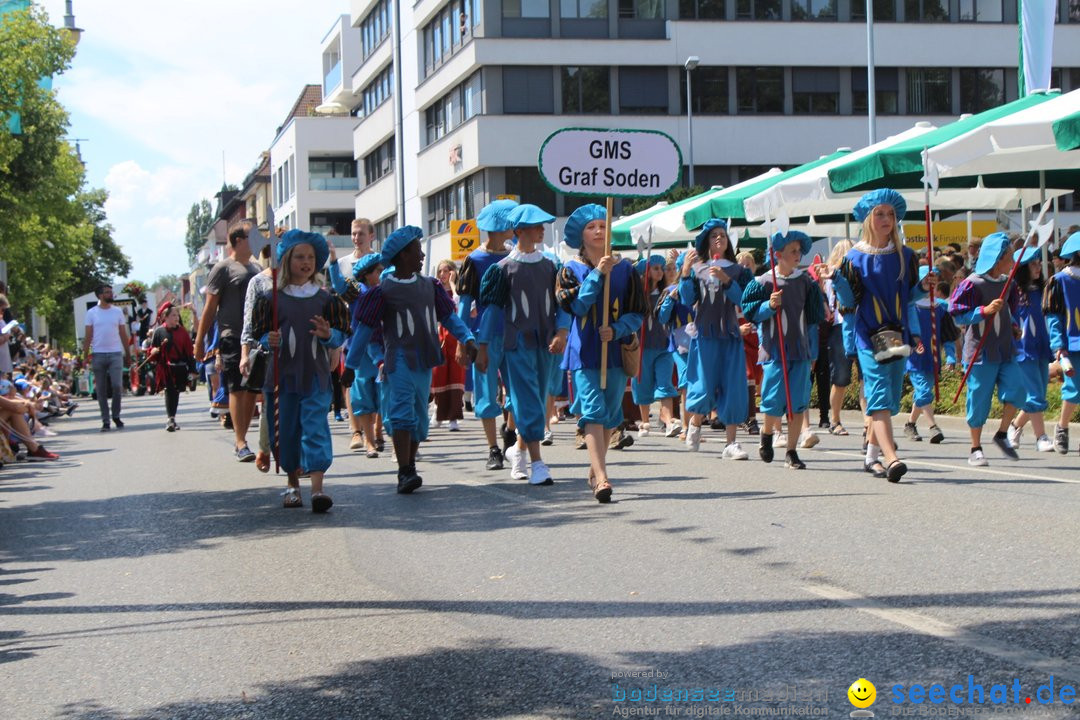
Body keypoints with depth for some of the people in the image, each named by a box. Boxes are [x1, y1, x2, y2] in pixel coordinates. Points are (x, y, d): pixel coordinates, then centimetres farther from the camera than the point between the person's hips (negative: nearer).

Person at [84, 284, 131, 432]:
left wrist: (128, 354, 7)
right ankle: (105, 421, 8)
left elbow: (123, 335, 10)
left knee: (117, 385, -10)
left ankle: (116, 416, 8)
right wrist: (85, 355, -5)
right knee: (101, 390, 2)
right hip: (98, 354, 0)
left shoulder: (118, 311, 7)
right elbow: (88, 336, 3)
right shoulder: (92, 313, 3)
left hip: (116, 353, 0)